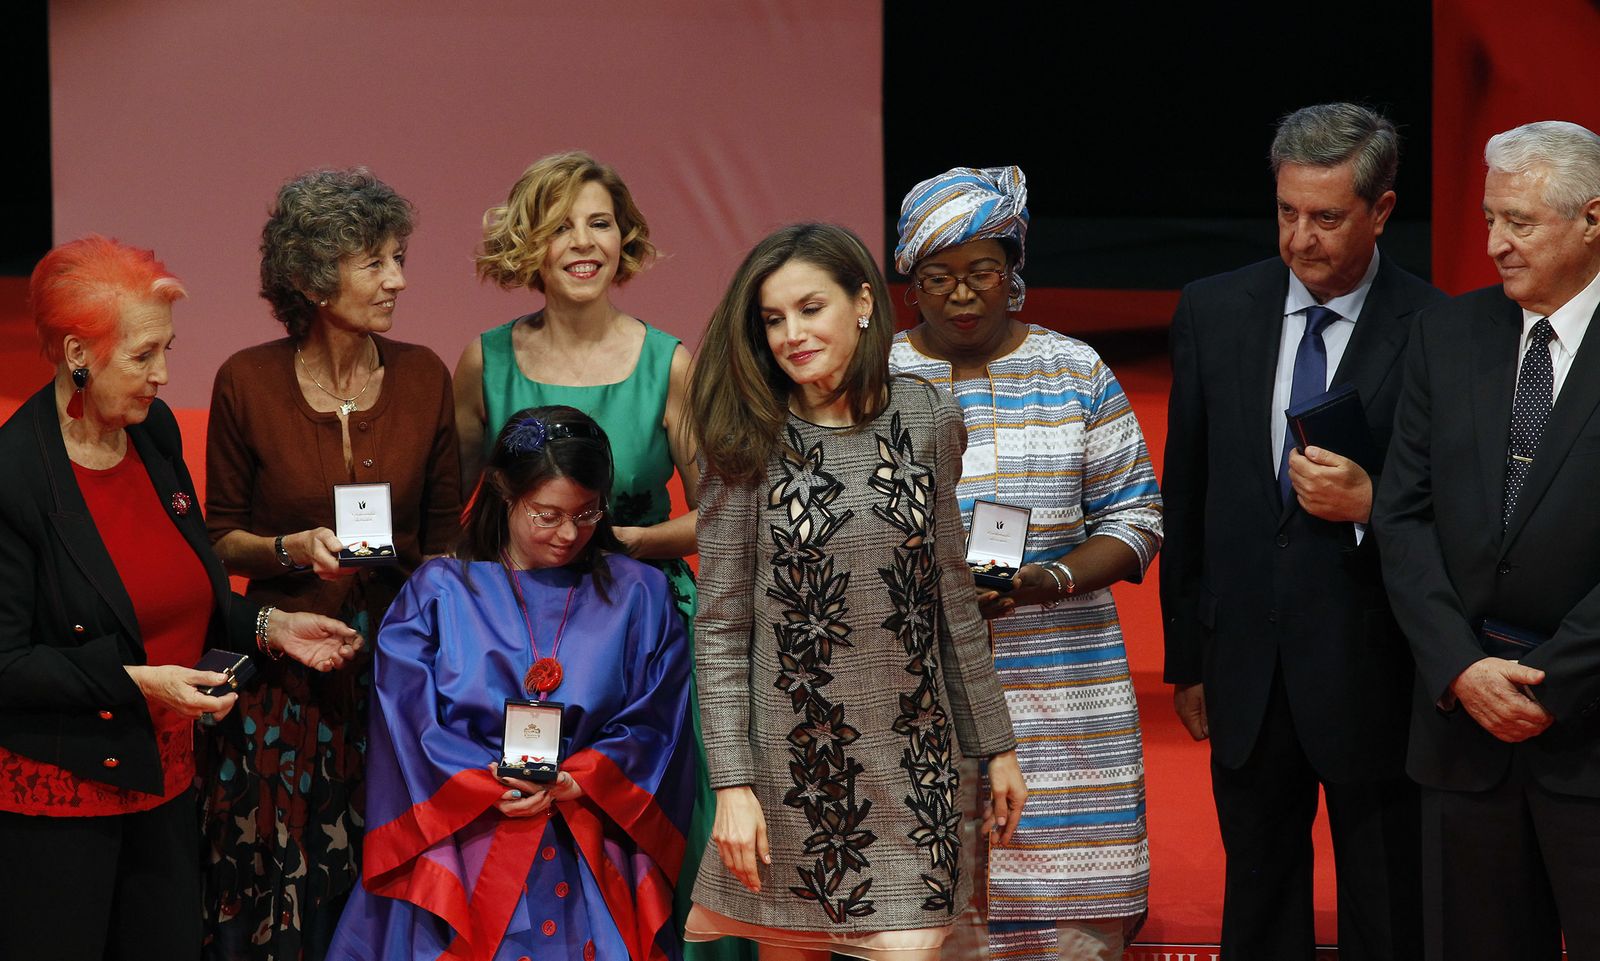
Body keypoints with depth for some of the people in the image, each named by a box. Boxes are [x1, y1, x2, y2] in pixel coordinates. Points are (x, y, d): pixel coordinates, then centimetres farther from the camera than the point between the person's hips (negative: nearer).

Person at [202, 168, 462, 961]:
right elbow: (221, 538, 3)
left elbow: (444, 536, 9)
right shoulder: (247, 382, -5)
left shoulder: (424, 377, 2)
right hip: (283, 667, -2)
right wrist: (294, 548, -15)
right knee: (279, 891, 1)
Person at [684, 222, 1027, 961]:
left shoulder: (928, 420, 4)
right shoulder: (749, 445, -3)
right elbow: (720, 629, -3)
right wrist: (732, 785, -10)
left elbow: (953, 597, 11)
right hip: (792, 765, -1)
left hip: (913, 762, 1)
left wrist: (995, 744, 12)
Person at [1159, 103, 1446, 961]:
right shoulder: (1212, 313, 3)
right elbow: (1184, 496, 9)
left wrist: (1367, 504, -24)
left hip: (1371, 674, -3)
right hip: (1247, 669, 4)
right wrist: (1186, 658, 10)